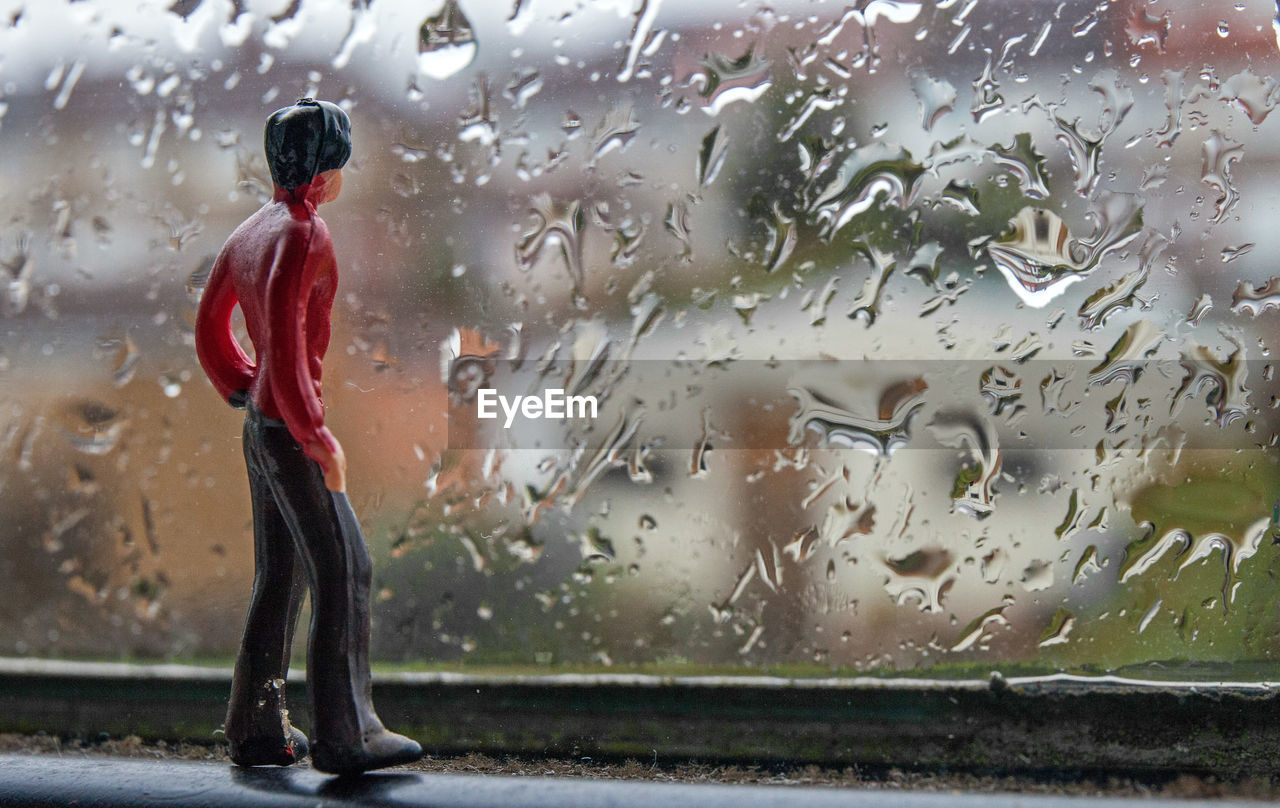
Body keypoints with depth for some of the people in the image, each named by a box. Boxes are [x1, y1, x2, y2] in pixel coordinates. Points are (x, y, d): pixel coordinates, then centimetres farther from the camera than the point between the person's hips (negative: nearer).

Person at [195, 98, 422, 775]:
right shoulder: (303, 234, -16)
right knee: (343, 571, -5)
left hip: (261, 426, 9)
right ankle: (343, 735, -3)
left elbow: (209, 331, 19)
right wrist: (317, 437, -21)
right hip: (291, 432, -9)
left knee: (279, 576, 14)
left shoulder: (248, 232, 12)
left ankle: (256, 727, 19)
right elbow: (285, 337, -24)